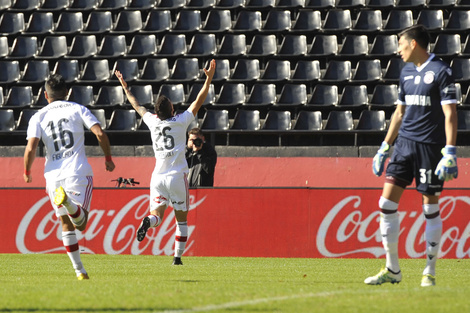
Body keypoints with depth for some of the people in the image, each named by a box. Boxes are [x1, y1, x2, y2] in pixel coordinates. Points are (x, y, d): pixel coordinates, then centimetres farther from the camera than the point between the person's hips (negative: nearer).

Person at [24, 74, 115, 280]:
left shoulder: (38, 117, 8)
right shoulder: (78, 110, 8)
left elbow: (31, 148, -5)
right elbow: (100, 134, -4)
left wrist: (27, 173, 12)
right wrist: (108, 159, 10)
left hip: (53, 176, 2)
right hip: (78, 171, -2)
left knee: (66, 225, 13)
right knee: (80, 224, -8)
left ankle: (79, 270, 10)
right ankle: (69, 202, -39)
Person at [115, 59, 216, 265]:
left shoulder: (152, 121, 3)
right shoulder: (180, 121, -6)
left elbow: (137, 105, 19)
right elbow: (199, 101, -5)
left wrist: (125, 87, 32)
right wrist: (209, 79, -3)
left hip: (158, 177, 2)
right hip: (177, 176, -2)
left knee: (157, 215, -2)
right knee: (181, 219, 9)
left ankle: (148, 222, -38)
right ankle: (178, 257, 5)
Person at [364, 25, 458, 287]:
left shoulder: (441, 71, -9)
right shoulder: (407, 72, 13)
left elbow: (450, 114, -13)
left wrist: (450, 153, -20)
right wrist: (385, 148, 20)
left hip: (430, 146, -7)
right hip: (405, 142, 7)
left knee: (430, 207, 0)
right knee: (387, 202, -1)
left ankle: (430, 273, 9)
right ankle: (392, 270, 6)